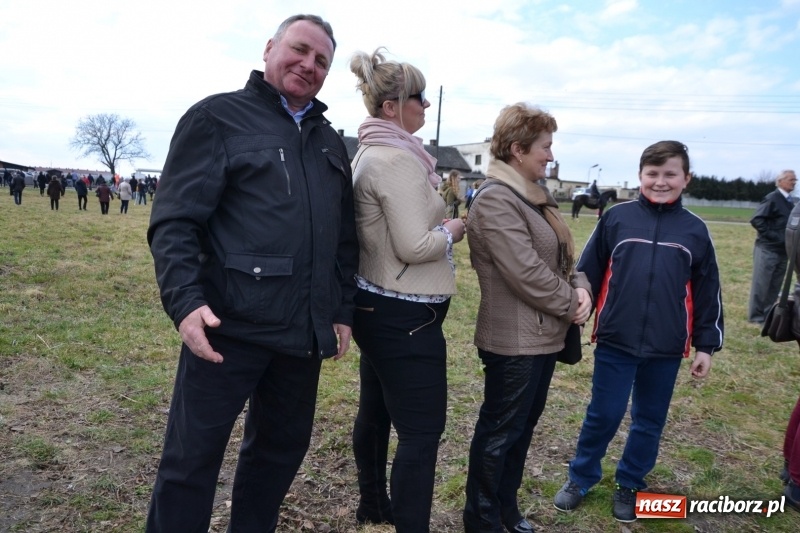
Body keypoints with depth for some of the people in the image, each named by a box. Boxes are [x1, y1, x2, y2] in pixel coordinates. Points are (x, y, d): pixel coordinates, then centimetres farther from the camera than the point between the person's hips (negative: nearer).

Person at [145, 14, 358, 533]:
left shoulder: (331, 142, 15)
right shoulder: (219, 117, -2)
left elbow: (345, 236, 17)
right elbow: (175, 219, -9)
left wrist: (343, 309, 12)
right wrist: (185, 301, -22)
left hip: (304, 331, 6)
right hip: (231, 324, -6)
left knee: (283, 447, 18)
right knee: (192, 456, 5)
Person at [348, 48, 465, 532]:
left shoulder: (371, 153, 12)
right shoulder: (397, 159, -20)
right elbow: (414, 246, -24)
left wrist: (439, 217, 10)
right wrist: (451, 232, -6)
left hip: (378, 306, 11)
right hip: (405, 315, -11)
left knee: (376, 412, 21)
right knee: (422, 431, -3)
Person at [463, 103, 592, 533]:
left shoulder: (535, 196, 12)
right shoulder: (495, 200, -19)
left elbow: (562, 255, 14)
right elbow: (528, 274, -24)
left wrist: (580, 288, -6)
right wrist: (571, 304, -10)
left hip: (543, 335, 10)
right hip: (515, 340, -9)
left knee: (522, 428, 20)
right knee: (499, 433, 6)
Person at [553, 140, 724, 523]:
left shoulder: (695, 231, 4)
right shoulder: (616, 218, -1)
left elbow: (707, 292, 8)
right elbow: (587, 272, 2)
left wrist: (706, 344, 7)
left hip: (666, 349, 2)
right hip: (615, 342, -2)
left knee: (650, 421, 14)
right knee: (603, 415, 7)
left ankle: (629, 485, 34)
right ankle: (580, 478, 28)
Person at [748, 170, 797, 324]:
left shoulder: (789, 202, 14)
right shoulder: (772, 198, -9)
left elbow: (789, 225, 22)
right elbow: (756, 220, -16)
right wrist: (772, 236, -18)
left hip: (782, 250, 8)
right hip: (767, 249, -7)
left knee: (775, 285, 11)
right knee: (761, 284, -2)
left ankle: (767, 314, 19)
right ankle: (755, 316, 5)